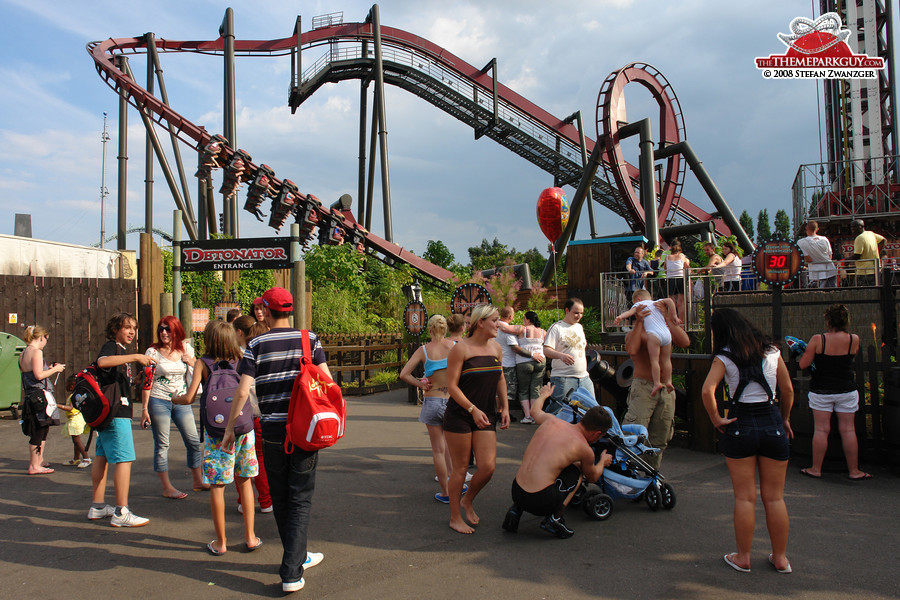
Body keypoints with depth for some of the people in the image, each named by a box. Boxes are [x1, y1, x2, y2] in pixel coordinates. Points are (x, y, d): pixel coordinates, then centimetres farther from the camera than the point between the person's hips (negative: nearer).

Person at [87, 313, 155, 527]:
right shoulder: (111, 346, -8)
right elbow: (102, 362, -32)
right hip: (115, 412, -10)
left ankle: (97, 506, 21)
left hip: (110, 411, 10)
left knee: (102, 456, 13)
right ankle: (121, 513, -10)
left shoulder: (120, 351, 21)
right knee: (124, 459, -11)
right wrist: (135, 357, -35)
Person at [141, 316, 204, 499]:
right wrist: (144, 409, -9)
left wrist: (190, 362, -6)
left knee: (194, 441, 6)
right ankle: (167, 488, 10)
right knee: (161, 445, 0)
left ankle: (198, 482, 20)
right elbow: (147, 382, -5)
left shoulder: (185, 349, 5)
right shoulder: (153, 352, -4)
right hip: (159, 402, -4)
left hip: (181, 402, 4)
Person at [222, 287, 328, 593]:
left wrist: (229, 428, 3)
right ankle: (291, 572, 1)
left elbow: (242, 392, -7)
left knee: (280, 499, 16)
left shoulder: (256, 345, -2)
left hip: (272, 431, 0)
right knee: (300, 499, 6)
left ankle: (298, 557, 30)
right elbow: (327, 381, -3)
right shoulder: (310, 339, 1)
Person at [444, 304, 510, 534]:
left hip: (486, 417, 5)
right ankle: (455, 518, 21)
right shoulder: (461, 349, -11)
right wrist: (473, 409, -20)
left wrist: (504, 407, 13)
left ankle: (467, 500, 28)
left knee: (488, 467, -2)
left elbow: (500, 379, 21)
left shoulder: (496, 349, 9)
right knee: (460, 467, 4)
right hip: (459, 417, -5)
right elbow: (452, 386, -13)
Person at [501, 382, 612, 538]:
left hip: (515, 492, 5)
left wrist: (544, 394, 54)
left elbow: (535, 410, 34)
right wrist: (603, 462, 41)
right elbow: (592, 477, 20)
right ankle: (555, 517, 5)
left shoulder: (551, 420, 8)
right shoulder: (585, 449, -3)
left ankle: (516, 509, 16)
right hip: (540, 501, -5)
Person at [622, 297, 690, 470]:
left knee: (660, 439, 12)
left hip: (667, 390, 6)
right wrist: (638, 322, -21)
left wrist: (669, 320, -7)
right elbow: (632, 350, -22)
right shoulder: (634, 333, 1)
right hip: (643, 386, -6)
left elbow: (685, 342, -3)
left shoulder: (667, 331, 17)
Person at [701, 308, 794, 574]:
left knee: (744, 497, 6)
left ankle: (743, 557, 15)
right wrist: (785, 419, 21)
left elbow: (707, 391, -19)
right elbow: (788, 390, 9)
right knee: (774, 497, 12)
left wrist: (716, 419, -7)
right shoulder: (772, 351, 5)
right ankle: (780, 557, 22)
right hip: (773, 424, 3)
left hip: (741, 426, -3)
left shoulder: (724, 358, -5)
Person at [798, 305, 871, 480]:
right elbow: (852, 359, 11)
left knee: (821, 429, 3)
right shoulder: (854, 339, -6)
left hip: (821, 391, -1)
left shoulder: (817, 340, -13)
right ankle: (854, 471, 16)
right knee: (848, 430, 7)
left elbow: (803, 364, -10)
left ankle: (816, 469, 11)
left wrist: (807, 351, 9)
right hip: (847, 390, 2)